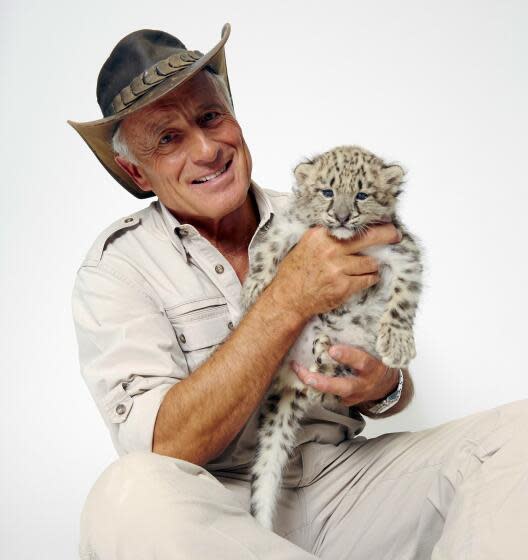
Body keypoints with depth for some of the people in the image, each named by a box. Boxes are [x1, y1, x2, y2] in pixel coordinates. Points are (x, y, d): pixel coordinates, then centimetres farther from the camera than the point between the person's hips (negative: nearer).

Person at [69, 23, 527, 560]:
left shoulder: (314, 224, 4)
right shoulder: (116, 266, -7)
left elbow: (394, 384, 12)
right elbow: (164, 450, -19)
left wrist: (382, 386, -14)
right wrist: (287, 302, -25)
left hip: (341, 476, 3)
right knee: (127, 496, -36)